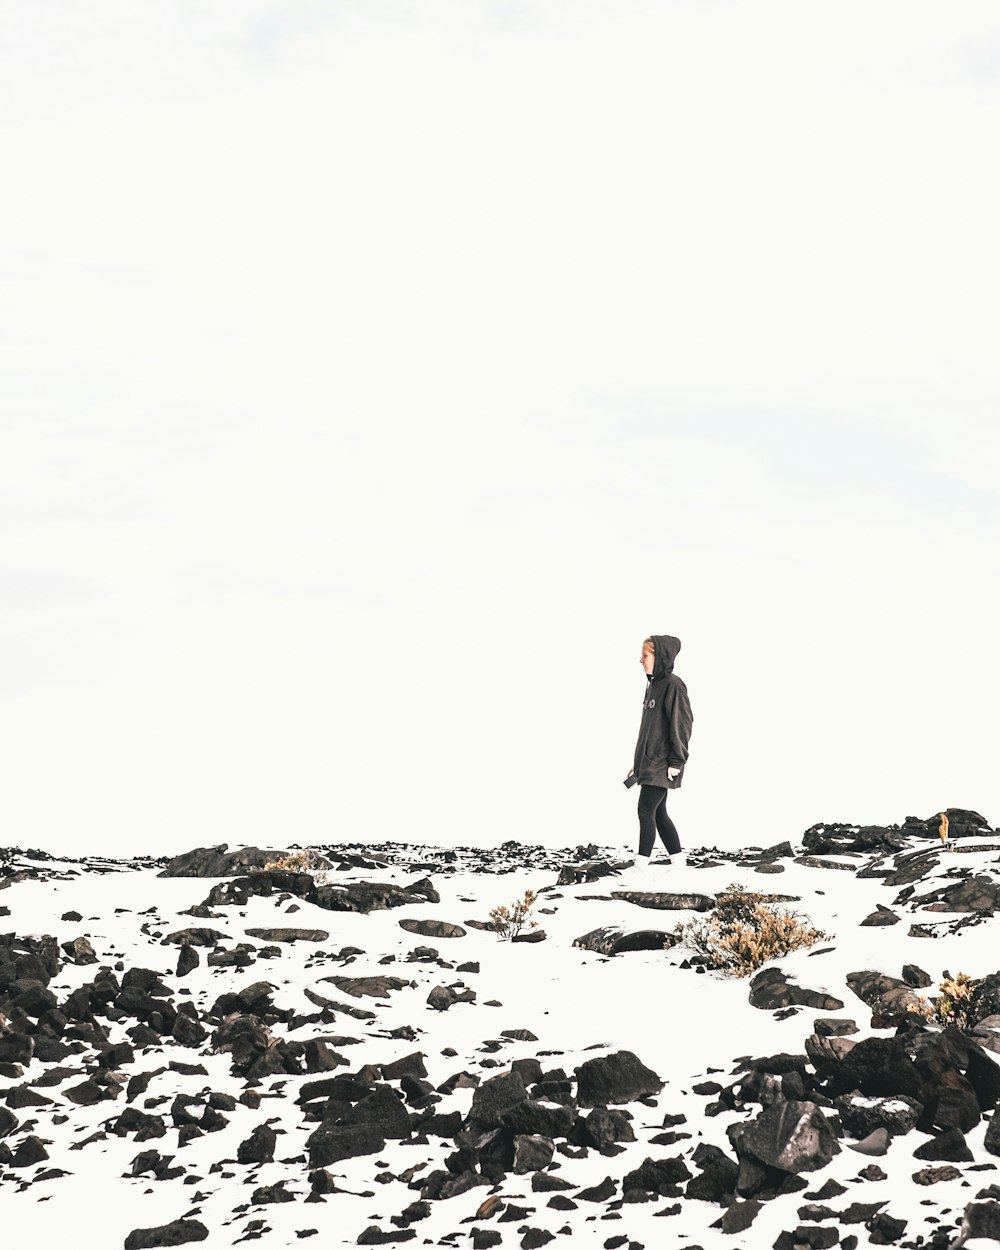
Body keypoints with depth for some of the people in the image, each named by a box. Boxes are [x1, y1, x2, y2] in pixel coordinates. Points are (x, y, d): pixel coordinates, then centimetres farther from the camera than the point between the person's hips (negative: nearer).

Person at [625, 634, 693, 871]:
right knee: (658, 814, 11)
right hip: (649, 762, 9)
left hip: (661, 765, -9)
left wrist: (677, 760, -18)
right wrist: (638, 761, 21)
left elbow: (682, 723, -16)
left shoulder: (673, 685, -13)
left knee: (646, 812, -10)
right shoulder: (653, 685, 14)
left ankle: (641, 867, -8)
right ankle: (679, 865, 17)